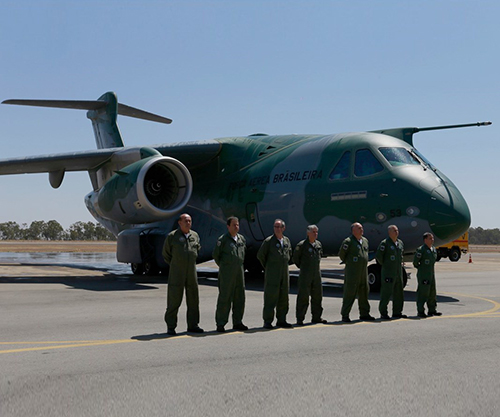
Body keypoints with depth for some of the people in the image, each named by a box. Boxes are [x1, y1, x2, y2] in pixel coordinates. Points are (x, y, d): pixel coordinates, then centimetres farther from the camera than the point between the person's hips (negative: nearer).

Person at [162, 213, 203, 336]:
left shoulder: (195, 235, 9)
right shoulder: (172, 236, -4)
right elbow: (165, 253, 5)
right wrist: (175, 265, 7)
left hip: (192, 272, 5)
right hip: (176, 273, -5)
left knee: (193, 298, 6)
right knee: (174, 299, -3)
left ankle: (192, 325, 15)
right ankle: (170, 326, 5)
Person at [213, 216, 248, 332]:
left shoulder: (242, 239, 11)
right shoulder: (223, 239, -7)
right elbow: (215, 255, -1)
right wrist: (223, 266, 7)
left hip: (239, 271, 6)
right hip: (226, 273, -6)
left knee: (239, 298, 8)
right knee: (224, 298, -5)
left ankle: (237, 322, 17)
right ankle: (220, 324, 1)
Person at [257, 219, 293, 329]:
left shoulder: (287, 240, 10)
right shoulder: (268, 241, -6)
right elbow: (260, 255, -1)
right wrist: (268, 267, 5)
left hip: (284, 273, 6)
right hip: (272, 274, -6)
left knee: (284, 297, 8)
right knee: (270, 297, -7)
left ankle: (281, 320, 16)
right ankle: (267, 322, -3)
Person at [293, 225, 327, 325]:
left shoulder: (318, 244, 9)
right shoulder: (301, 245, -9)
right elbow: (295, 257, 1)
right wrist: (302, 267, 5)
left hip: (317, 273, 6)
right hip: (305, 275, -6)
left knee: (317, 295, 10)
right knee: (303, 296, -5)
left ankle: (316, 317, 21)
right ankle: (300, 319, 0)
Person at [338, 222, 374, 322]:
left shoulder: (365, 240, 12)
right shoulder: (348, 241, -11)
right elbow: (341, 254, -7)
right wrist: (348, 262, 3)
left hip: (364, 271, 7)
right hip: (352, 272, -7)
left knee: (364, 292, 12)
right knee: (349, 293, -6)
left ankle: (364, 314, 23)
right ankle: (345, 315, 0)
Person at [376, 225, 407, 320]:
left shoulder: (400, 242, 11)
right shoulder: (384, 243, -11)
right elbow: (378, 256, -13)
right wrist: (384, 265, -5)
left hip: (399, 272, 7)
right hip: (388, 272, -7)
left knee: (399, 293, 11)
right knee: (386, 292, -7)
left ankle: (397, 312, 20)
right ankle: (383, 313, 0)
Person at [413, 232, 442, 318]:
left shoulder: (434, 249, 11)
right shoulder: (421, 250, -15)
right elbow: (415, 262, -12)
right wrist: (420, 268, 0)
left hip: (432, 274, 8)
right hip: (423, 275, -8)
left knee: (432, 293, 13)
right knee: (423, 293, -7)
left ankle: (432, 310, 23)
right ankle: (420, 312, -1)